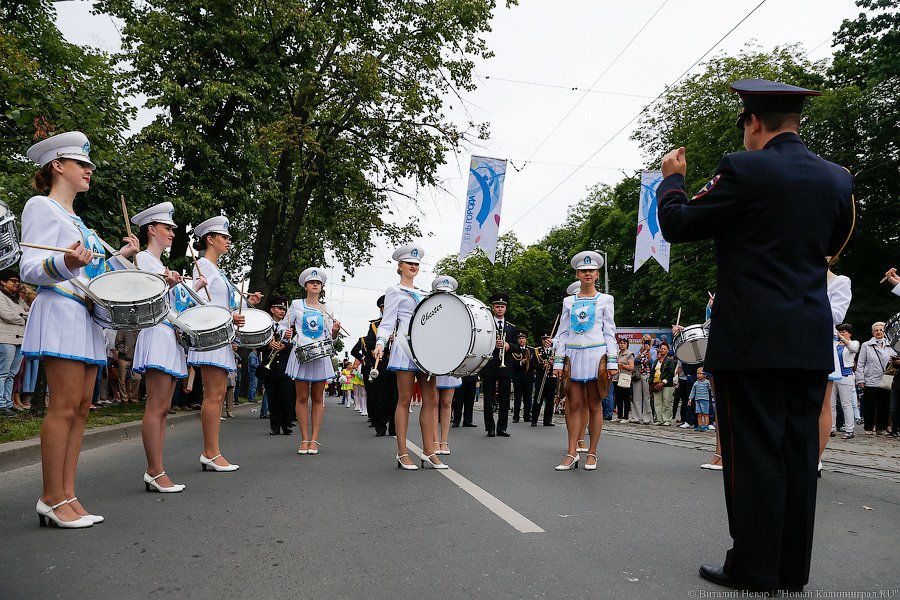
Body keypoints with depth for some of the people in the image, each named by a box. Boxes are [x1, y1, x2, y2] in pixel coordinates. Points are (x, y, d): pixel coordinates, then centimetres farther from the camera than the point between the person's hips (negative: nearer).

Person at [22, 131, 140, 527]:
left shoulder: (77, 220, 24)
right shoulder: (42, 206, -1)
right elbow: (30, 269, -11)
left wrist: (122, 257, 15)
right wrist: (65, 263, -30)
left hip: (88, 317, 9)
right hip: (60, 312, -9)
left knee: (81, 408, 4)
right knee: (64, 406, -10)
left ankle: (67, 495, 8)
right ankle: (52, 499, -3)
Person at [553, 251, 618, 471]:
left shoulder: (605, 300, 7)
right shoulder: (568, 301, 13)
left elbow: (609, 332, 3)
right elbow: (563, 332, 11)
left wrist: (612, 361, -5)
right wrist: (558, 361, 3)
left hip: (596, 354, -2)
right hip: (573, 355, 2)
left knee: (594, 405, 2)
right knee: (573, 405, 0)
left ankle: (592, 453, 8)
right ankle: (572, 453, 2)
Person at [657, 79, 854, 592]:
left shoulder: (745, 169, -10)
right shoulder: (837, 178, 10)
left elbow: (677, 226, -3)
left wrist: (672, 179, 14)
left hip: (752, 337, -6)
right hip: (812, 340, 6)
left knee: (754, 452, 1)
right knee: (799, 450, 11)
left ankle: (754, 569, 10)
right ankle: (793, 569, 21)